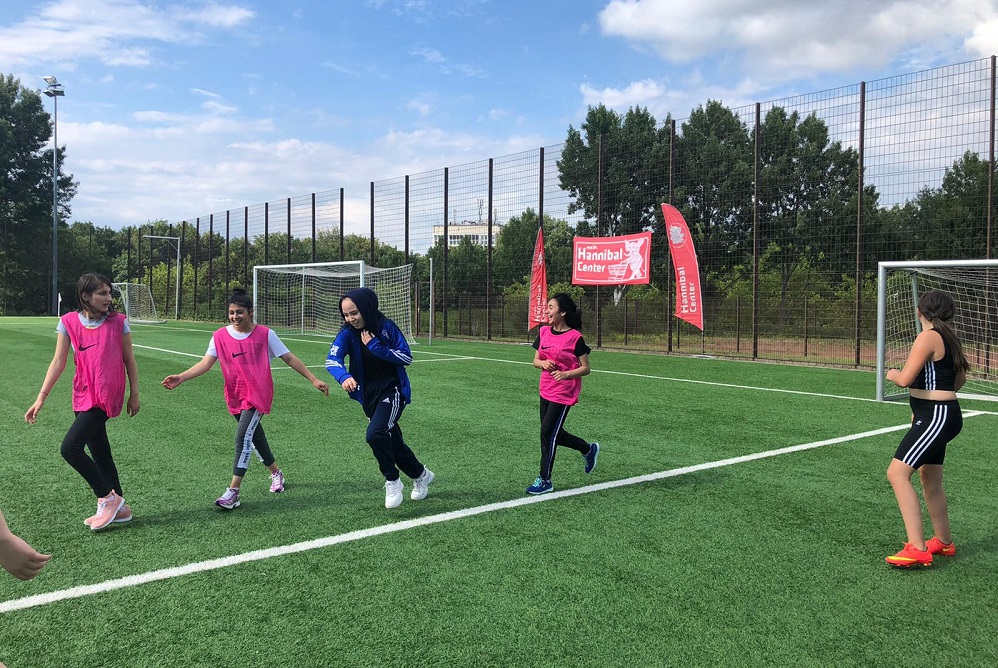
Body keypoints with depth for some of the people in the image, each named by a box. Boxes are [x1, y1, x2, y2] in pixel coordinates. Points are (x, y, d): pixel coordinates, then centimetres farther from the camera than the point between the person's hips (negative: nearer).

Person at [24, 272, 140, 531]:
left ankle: (108, 498, 2)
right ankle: (119, 508, 24)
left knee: (70, 447, -15)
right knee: (100, 453, 10)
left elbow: (129, 360, 3)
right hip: (83, 396, 4)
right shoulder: (69, 322, 2)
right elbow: (58, 362, 2)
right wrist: (41, 397, -3)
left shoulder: (118, 321, -4)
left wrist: (134, 394, 4)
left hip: (106, 397, -4)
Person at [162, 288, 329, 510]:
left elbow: (289, 358, -2)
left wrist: (313, 379, -3)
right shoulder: (220, 336, 0)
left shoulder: (265, 334, -7)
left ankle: (233, 491, -17)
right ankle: (276, 473, 41)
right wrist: (181, 378, -22)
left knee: (243, 437, -19)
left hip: (258, 395, -4)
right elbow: (206, 362, -7)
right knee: (256, 436, 18)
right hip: (235, 397, 4)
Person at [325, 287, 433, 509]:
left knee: (376, 433, -26)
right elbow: (332, 360, -23)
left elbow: (407, 358, -13)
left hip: (392, 390, -5)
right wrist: (344, 377, -44)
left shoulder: (386, 327, -16)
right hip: (369, 395, 5)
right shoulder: (347, 333, -8)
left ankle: (392, 481, -4)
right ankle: (421, 475, 40)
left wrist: (376, 347, -23)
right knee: (392, 441, 15)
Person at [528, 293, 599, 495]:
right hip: (546, 391, 7)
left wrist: (566, 374, -25)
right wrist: (543, 363, -12)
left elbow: (585, 368, -10)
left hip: (564, 393, -7)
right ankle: (589, 449, 39)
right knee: (554, 434, 14)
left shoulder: (575, 337, -14)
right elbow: (535, 361, 10)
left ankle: (545, 480, 7)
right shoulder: (544, 332, 4)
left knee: (547, 433, -7)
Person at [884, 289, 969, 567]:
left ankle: (917, 549, -19)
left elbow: (905, 379, -22)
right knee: (930, 481, 21)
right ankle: (944, 542, 36)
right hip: (939, 415, 10)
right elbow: (960, 379, 25)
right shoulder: (949, 338, 13)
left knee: (897, 473, -17)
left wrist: (892, 373, 1)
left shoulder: (928, 337, -16)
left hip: (937, 417, -10)